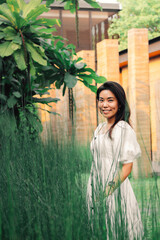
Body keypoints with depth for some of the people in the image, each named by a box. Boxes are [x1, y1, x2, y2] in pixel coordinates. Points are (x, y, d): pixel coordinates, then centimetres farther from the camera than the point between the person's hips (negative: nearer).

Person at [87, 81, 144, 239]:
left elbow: (127, 167, -16)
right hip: (96, 187, 7)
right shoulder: (100, 128, 10)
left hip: (116, 190, -7)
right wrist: (94, 190, 10)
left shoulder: (124, 129, -12)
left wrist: (108, 190, -22)